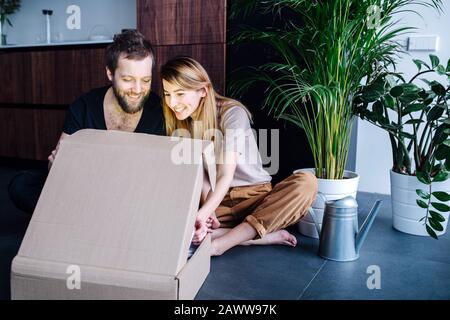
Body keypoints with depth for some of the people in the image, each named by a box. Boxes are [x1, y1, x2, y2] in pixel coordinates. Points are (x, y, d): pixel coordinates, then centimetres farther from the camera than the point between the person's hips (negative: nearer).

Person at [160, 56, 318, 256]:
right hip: (215, 201, 3)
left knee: (306, 182, -31)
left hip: (254, 196, -2)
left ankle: (220, 244, -34)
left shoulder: (232, 113, -14)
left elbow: (226, 176, -23)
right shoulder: (179, 124, 1)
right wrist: (208, 212, -23)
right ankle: (265, 235, -23)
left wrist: (201, 216, -38)